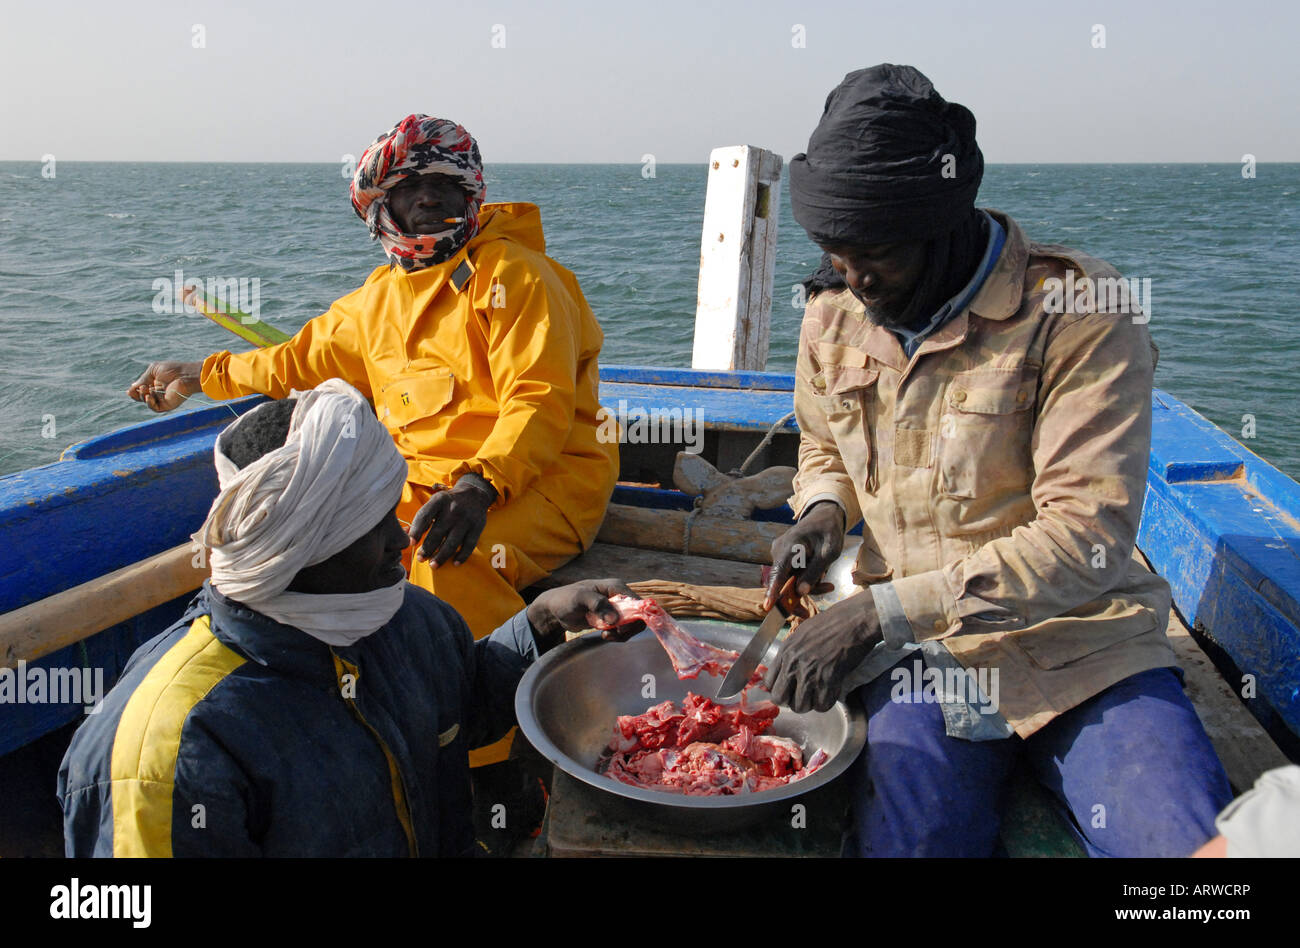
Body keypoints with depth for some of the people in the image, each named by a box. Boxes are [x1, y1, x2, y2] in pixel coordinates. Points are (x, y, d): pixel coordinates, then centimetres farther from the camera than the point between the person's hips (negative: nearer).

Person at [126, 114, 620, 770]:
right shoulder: (382, 296, 18)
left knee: (450, 564, -34)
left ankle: (488, 770, -20)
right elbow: (303, 360, 35)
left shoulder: (513, 275, -6)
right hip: (422, 482, 7)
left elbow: (540, 404, -17)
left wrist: (480, 484, -32)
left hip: (542, 480, -6)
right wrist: (204, 375, 40)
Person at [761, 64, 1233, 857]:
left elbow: (1086, 533, -20)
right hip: (920, 654, 3)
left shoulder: (1083, 314, -13)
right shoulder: (834, 314, 5)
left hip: (1078, 650, -2)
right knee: (906, 842, -22)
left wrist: (884, 611, -25)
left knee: (1195, 844, -22)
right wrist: (825, 512, -2)